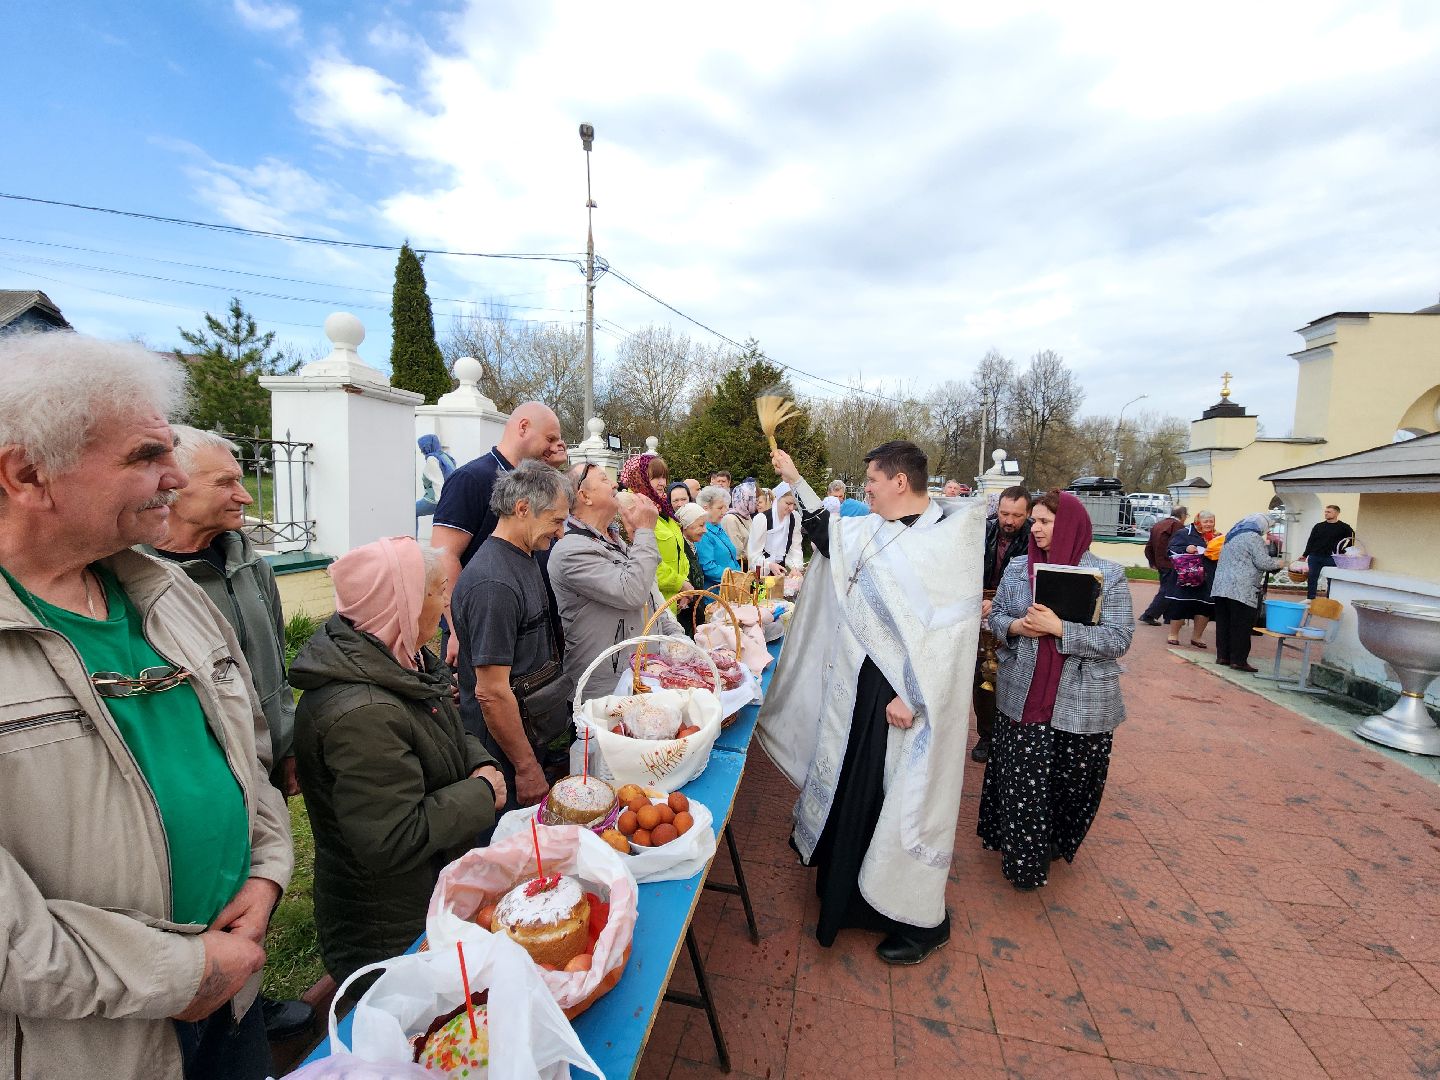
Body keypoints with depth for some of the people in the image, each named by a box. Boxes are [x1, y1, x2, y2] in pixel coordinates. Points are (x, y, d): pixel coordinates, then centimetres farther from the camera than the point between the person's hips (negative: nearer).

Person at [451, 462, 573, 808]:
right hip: (504, 761, -9)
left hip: (534, 738, 9)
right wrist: (527, 767, -18)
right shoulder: (494, 584, -27)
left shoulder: (526, 559, 6)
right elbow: (491, 692, -26)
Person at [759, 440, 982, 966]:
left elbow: (949, 627, -20)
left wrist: (912, 694, -21)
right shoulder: (874, 532, 3)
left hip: (905, 701, -7)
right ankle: (847, 889, 46)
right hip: (860, 688, 7)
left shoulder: (950, 537, -18)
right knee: (853, 789, 21)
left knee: (902, 801, 6)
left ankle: (922, 921, 30)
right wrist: (795, 480, 17)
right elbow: (828, 533, 19)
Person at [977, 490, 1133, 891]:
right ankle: (1022, 858, 30)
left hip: (1081, 705, -2)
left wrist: (1060, 629, -23)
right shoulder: (1018, 568, 3)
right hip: (1022, 699, 2)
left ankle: (1056, 849, 40)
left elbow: (1119, 639, -12)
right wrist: (1014, 626, -13)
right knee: (1019, 785, 8)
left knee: (1071, 786, 13)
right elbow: (995, 616, 9)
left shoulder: (1108, 574, -7)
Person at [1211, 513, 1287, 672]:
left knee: (1223, 623, 10)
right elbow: (1263, 563, -11)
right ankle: (1238, 660, 0)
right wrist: (1278, 563, 8)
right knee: (1241, 625, -2)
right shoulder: (1254, 537, -7)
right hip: (1241, 589, -8)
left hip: (1221, 586, 8)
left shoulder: (1232, 535, 19)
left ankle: (1222, 656, 14)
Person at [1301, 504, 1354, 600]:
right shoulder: (1318, 526, 10)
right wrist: (1305, 554, 10)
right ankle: (1310, 598, 14)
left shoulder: (1344, 527, 1)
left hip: (1331, 559, -3)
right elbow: (1311, 541, 12)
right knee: (1312, 578, 7)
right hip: (1314, 557, 3)